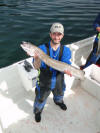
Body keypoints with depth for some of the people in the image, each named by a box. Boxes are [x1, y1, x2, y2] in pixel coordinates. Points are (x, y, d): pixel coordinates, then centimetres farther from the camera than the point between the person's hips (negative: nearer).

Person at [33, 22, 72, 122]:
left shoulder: (66, 50, -12)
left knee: (59, 95, 32)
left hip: (58, 82, 3)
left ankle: (58, 101, 69)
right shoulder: (42, 48, -20)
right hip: (44, 82, -2)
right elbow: (37, 67, -27)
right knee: (40, 100, 17)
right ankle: (38, 111, 52)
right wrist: (37, 58, -48)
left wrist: (67, 70, -45)